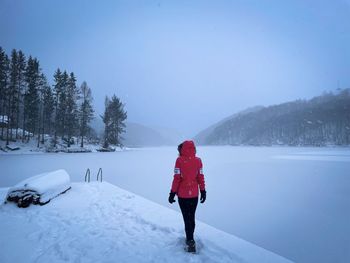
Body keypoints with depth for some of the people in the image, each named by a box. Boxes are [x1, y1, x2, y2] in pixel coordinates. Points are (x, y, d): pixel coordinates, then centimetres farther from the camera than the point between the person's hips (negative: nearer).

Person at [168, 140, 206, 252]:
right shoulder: (198, 160, -4)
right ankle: (190, 238, 33)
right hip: (194, 194, 3)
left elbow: (177, 178, -13)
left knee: (187, 218, 5)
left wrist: (172, 193, -5)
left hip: (182, 195, -3)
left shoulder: (179, 160, -13)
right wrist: (203, 191, 10)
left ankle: (190, 241, 2)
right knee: (192, 217, 18)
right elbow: (201, 177, 0)